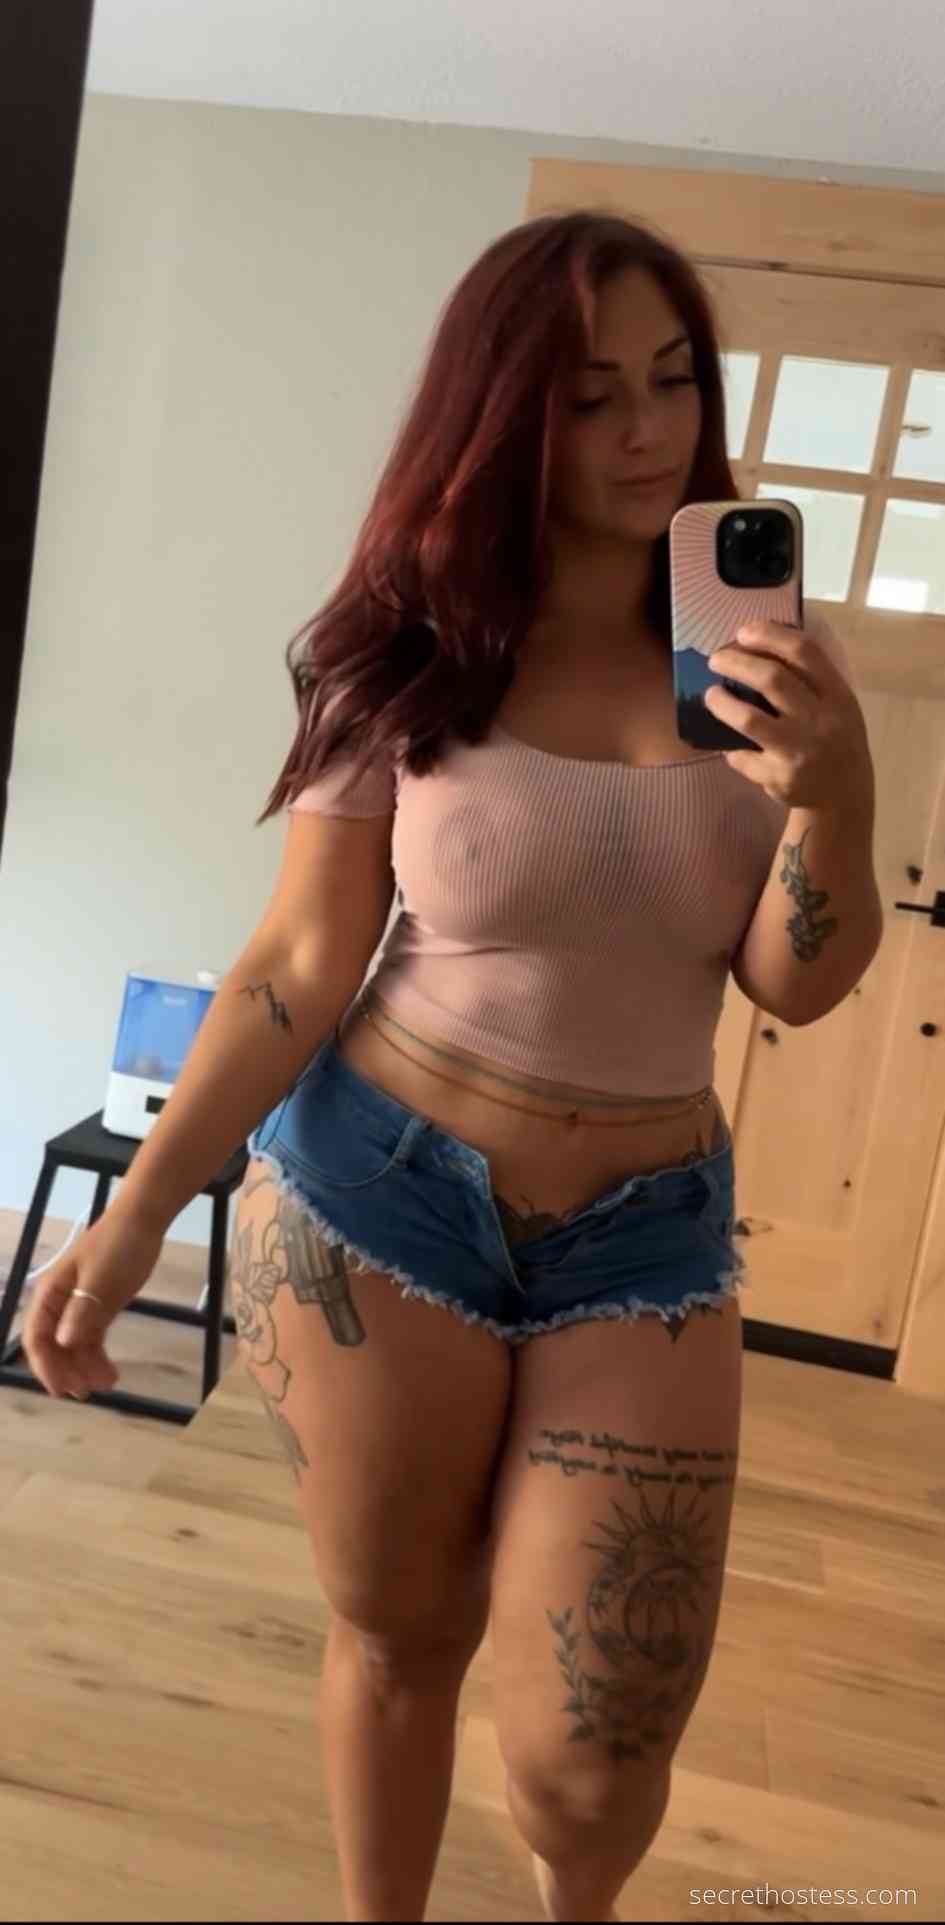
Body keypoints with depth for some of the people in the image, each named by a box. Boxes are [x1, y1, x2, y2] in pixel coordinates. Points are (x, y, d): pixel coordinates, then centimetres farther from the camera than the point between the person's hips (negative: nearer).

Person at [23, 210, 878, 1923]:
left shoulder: (757, 660, 0)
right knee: (395, 1635, 14)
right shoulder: (408, 660, -6)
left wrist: (831, 795, -20)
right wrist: (137, 1213, -9)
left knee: (592, 1756, 4)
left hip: (648, 1232, 2)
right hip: (375, 1196, -1)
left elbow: (792, 989, -2)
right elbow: (300, 970, -4)